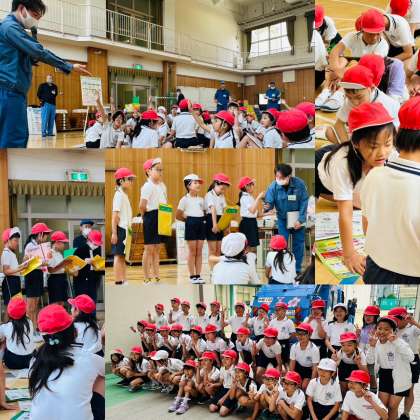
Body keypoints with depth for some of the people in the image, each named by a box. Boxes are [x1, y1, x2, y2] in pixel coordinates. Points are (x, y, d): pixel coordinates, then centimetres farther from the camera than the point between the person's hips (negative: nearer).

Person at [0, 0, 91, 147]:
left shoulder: (12, 27, 22)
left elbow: (32, 57, 21)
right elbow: (39, 52, -16)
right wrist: (70, 67, -11)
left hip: (14, 92, 10)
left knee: (20, 136, 9)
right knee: (14, 139, -12)